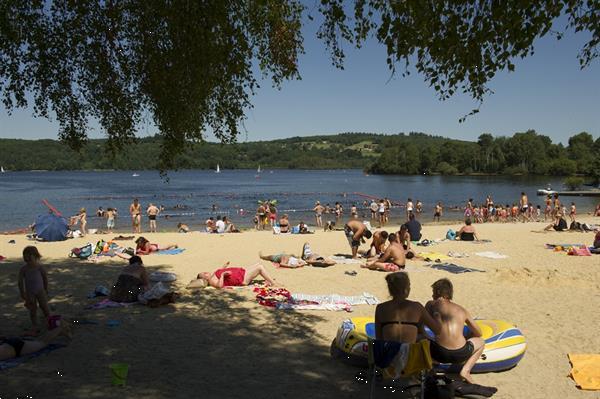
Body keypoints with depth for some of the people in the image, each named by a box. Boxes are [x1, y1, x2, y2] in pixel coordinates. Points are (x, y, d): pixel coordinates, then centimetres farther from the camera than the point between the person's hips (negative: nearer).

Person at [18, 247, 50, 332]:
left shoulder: (40, 267, -11)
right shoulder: (23, 269, -12)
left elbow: (45, 277, 1)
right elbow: (20, 282, -5)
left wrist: (46, 289, 8)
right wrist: (22, 294, -5)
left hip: (40, 291, 0)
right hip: (29, 292, 0)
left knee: (44, 306, 4)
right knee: (33, 310, 7)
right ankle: (35, 326, 16)